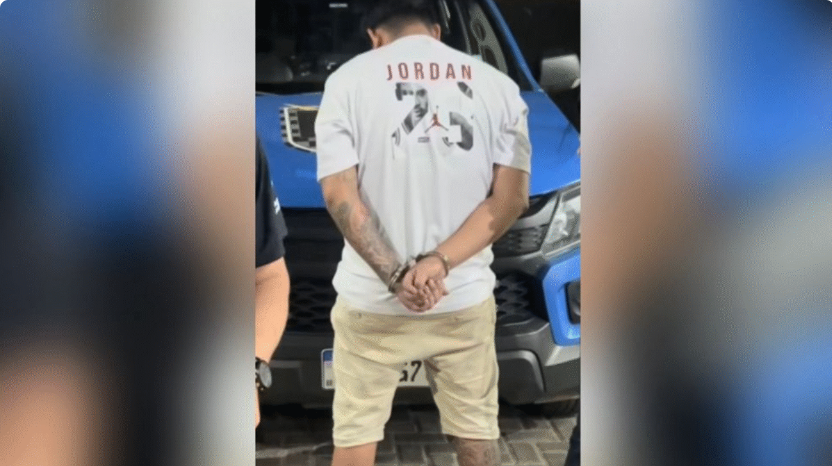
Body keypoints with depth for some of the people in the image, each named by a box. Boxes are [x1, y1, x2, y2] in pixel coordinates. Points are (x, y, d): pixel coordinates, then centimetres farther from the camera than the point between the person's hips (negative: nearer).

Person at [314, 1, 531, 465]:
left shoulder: (349, 80, -3)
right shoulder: (498, 85, 3)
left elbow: (340, 195, -12)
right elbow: (512, 197, -6)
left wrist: (395, 276, -15)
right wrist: (440, 262, -13)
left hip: (372, 298, -1)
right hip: (465, 297, 2)